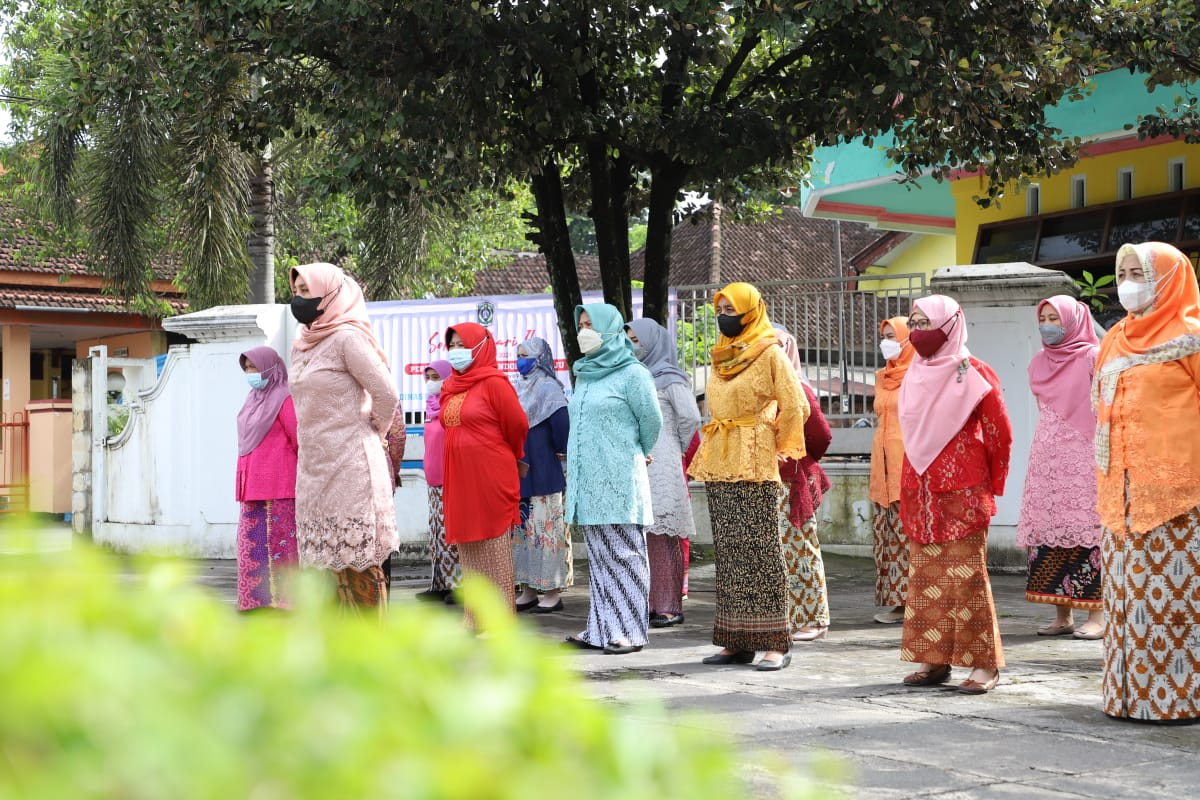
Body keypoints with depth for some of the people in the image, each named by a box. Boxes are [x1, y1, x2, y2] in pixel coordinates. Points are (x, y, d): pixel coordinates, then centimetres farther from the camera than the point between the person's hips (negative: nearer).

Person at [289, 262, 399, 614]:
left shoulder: (347, 338, -10)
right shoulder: (302, 346, 15)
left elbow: (387, 394, -11)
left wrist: (372, 434, 2)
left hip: (350, 466, -8)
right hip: (315, 466, 8)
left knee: (358, 559, -6)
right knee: (333, 560, 8)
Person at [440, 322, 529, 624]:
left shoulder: (493, 382, -9)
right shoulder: (452, 386, 12)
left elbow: (518, 426, -6)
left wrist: (509, 457, 10)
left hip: (490, 479, -7)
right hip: (459, 479, 7)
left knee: (494, 550, -2)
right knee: (468, 550, 10)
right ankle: (475, 619, 16)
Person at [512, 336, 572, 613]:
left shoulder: (548, 388, -9)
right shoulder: (521, 388, 15)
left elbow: (561, 422, -19)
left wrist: (562, 452, -11)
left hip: (541, 473, -8)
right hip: (519, 472, 8)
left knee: (545, 527, -4)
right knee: (521, 527, 9)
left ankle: (553, 592, 0)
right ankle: (528, 590, 15)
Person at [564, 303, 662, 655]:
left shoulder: (631, 374, -7)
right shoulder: (584, 374, 15)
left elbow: (651, 421, -2)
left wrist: (639, 454, 13)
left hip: (618, 481, -7)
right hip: (587, 481, 7)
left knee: (622, 555, -3)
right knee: (599, 557, 9)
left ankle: (629, 631, 1)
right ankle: (601, 629, 12)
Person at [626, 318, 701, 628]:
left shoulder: (669, 379, -4)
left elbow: (691, 418, -9)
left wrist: (676, 449, 2)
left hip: (661, 470, -7)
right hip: (636, 469, 7)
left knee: (661, 538, -7)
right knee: (642, 539, 5)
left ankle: (669, 607, -4)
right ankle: (650, 603, 9)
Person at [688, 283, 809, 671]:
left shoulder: (770, 355, -5)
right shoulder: (722, 355, 16)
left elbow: (794, 407, -7)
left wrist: (777, 445, 0)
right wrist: (713, 445, 16)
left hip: (753, 464, -7)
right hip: (718, 463, 7)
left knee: (759, 550, -8)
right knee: (728, 551, 6)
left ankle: (774, 642, -6)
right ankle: (736, 640, 9)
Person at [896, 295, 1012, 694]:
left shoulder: (972, 374, -6)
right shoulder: (916, 374, 13)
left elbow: (1000, 433, -2)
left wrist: (991, 485, 3)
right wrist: (909, 489, 15)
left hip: (962, 494, -6)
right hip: (921, 494, 6)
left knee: (965, 576, -7)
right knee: (924, 577, 6)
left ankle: (983, 663, -2)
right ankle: (933, 659, 12)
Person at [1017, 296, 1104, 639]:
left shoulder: (1092, 358, -3)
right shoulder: (1039, 363, 15)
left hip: (1082, 459, -6)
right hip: (1046, 459, 6)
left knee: (1086, 531, -8)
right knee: (1049, 533, 2)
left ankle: (1097, 614, -4)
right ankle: (1062, 616, 7)